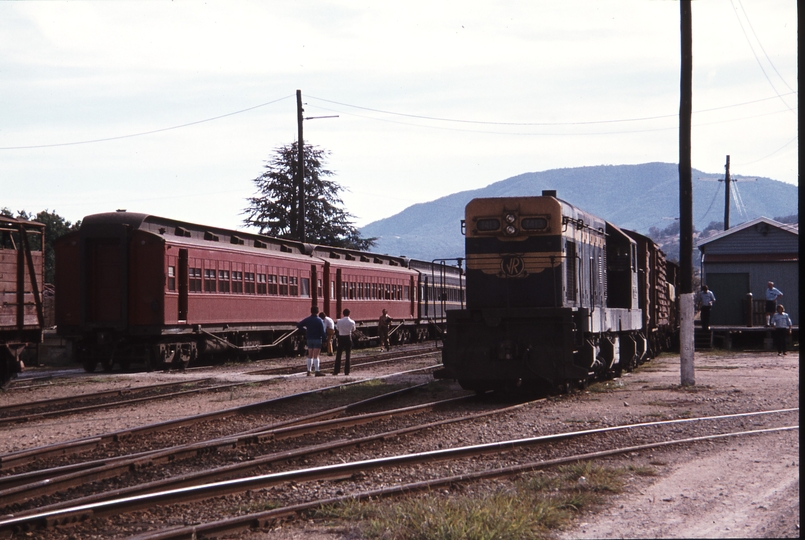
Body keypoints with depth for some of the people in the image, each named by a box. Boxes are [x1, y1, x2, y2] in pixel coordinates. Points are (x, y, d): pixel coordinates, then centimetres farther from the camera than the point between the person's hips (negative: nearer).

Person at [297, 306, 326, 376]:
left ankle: (309, 371, 12)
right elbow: (322, 331, -13)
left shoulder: (307, 320, 4)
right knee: (316, 356, -7)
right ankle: (317, 371, -10)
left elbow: (298, 325, 5)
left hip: (309, 339, 4)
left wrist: (305, 330, 14)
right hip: (317, 339, -4)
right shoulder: (320, 321, -9)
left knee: (310, 355, 10)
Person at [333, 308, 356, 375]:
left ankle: (336, 371, 6)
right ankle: (346, 371, 5)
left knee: (338, 355, 6)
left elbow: (337, 328, 6)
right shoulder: (352, 322, -7)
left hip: (341, 338, 0)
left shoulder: (339, 321, -9)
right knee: (348, 355, 6)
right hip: (348, 338, 0)